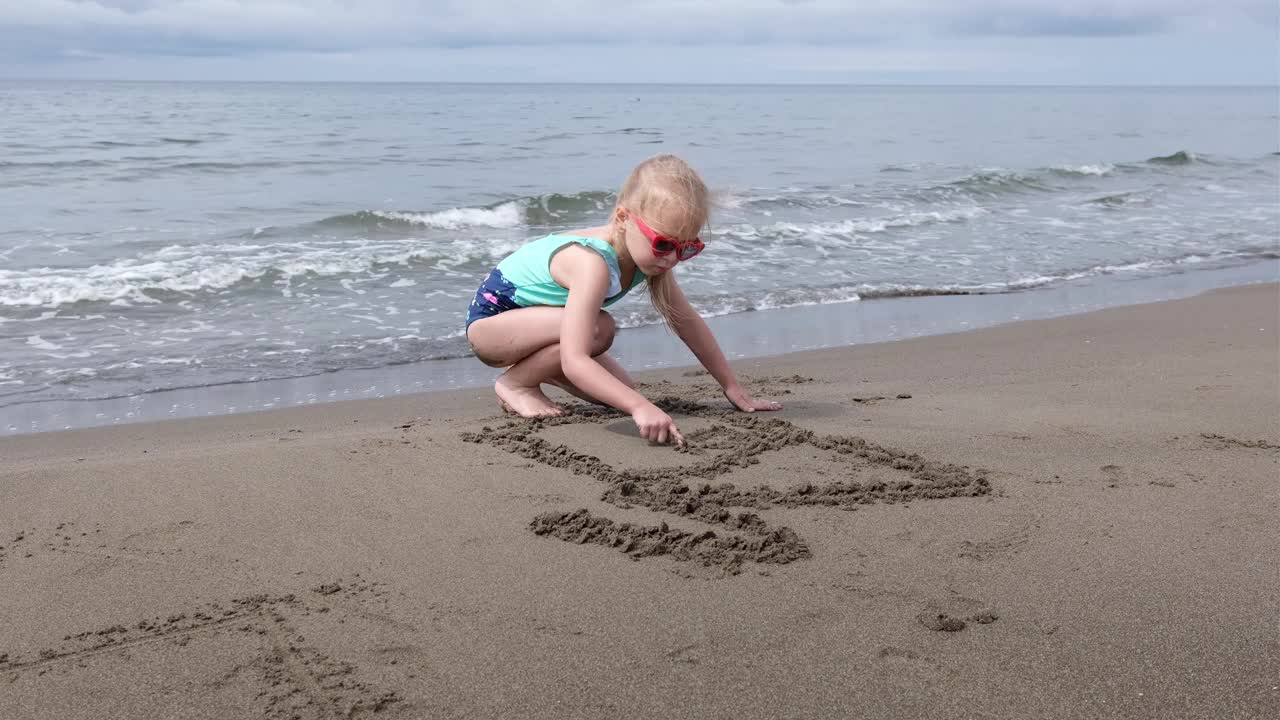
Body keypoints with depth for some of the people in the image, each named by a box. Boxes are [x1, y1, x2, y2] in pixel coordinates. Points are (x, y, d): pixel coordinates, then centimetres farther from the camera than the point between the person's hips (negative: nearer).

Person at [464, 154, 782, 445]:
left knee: (618, 392, 0)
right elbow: (574, 361, -47)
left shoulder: (651, 255, -14)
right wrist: (640, 406, -57)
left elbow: (689, 323, -2)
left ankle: (540, 368, 20)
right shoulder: (593, 265, -39)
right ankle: (516, 383, -11)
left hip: (533, 319, 8)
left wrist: (733, 388, -1)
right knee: (599, 328, -32)